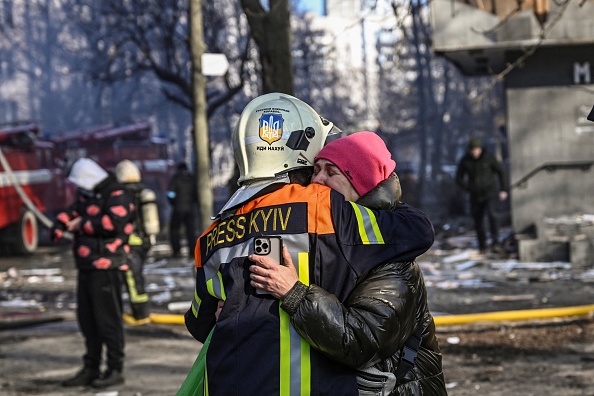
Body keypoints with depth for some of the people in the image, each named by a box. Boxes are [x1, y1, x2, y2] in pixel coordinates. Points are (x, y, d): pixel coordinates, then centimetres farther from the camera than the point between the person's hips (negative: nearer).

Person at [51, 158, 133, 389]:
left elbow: (113, 222, -25)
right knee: (87, 319, 13)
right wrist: (60, 225, -1)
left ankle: (115, 370, -2)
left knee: (108, 319, -7)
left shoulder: (116, 196, -11)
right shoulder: (86, 195, 18)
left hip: (107, 268, -10)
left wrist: (83, 224, -15)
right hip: (87, 267, 10)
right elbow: (71, 213, 22)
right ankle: (91, 369, 21)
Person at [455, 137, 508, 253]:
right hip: (475, 196, 2)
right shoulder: (465, 161, -7)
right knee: (478, 221, 7)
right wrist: (469, 188, -10)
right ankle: (482, 246, 24)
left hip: (490, 193, -2)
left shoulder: (488, 158, -11)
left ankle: (495, 243, -22)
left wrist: (503, 189, -1)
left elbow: (501, 172, 1)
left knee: (492, 215, -23)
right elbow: (459, 178, 3)